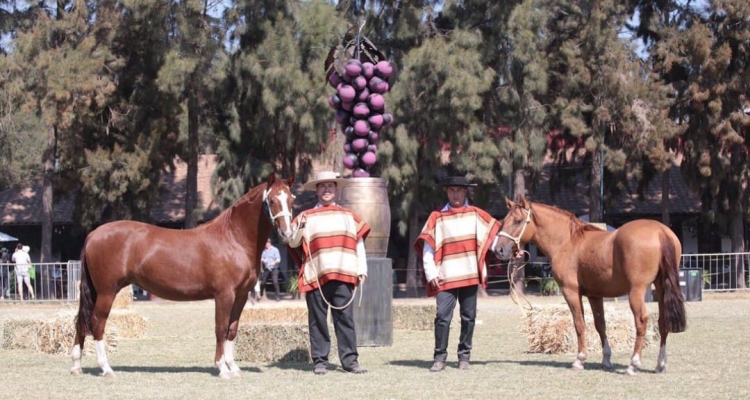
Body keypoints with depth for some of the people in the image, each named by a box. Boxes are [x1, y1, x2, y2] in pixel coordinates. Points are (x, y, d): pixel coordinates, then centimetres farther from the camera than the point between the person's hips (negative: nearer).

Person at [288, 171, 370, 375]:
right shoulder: (306, 217, 10)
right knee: (318, 319, 1)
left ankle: (350, 360, 1)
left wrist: (362, 270, 6)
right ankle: (320, 361, 6)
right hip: (315, 276, -1)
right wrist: (299, 228, -14)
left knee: (345, 318, -1)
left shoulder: (349, 216, 15)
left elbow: (359, 244, 14)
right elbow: (293, 243, 5)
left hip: (343, 275, 1)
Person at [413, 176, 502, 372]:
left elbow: (493, 236, 3)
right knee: (442, 316, -8)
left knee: (468, 317, 6)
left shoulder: (476, 215, 9)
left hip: (470, 276, 2)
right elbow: (427, 246, 1)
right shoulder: (437, 218, 5)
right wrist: (431, 274, -7)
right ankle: (439, 358, 1)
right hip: (445, 277, -2)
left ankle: (464, 356, 17)